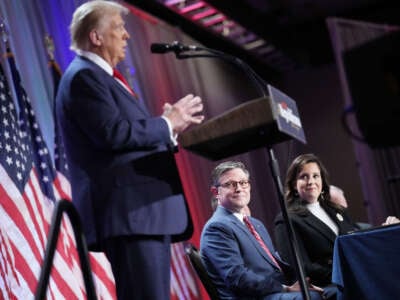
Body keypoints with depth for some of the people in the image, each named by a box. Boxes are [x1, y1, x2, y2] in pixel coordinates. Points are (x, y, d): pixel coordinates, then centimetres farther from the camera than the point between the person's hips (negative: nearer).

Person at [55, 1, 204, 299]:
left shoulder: (103, 77, 25)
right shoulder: (84, 76, -6)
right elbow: (113, 133, -19)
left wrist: (168, 128, 11)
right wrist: (167, 124, -8)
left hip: (146, 211, 10)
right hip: (129, 213, -10)